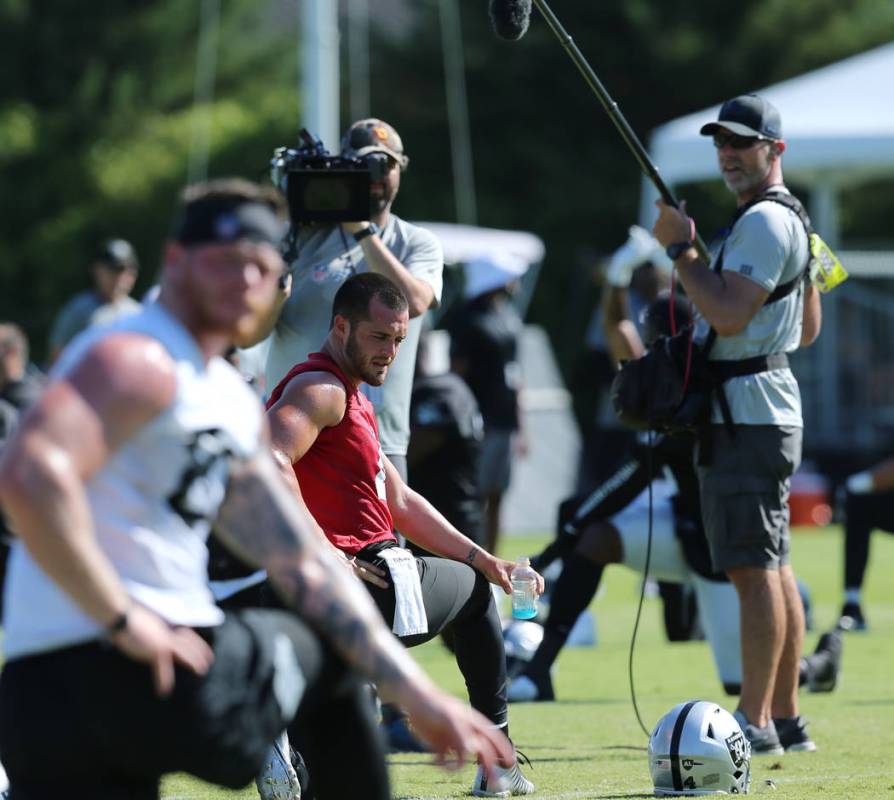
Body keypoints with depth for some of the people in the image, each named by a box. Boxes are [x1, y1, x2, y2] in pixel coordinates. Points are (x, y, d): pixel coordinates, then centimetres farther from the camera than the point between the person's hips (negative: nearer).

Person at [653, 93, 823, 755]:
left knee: (755, 568, -12)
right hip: (766, 407, 11)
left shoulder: (764, 220, -14)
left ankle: (755, 723, -13)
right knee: (772, 567, 13)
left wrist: (681, 249, -16)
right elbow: (809, 328, 26)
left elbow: (728, 314, -24)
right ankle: (785, 718, 17)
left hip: (747, 411, -11)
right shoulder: (792, 219, 20)